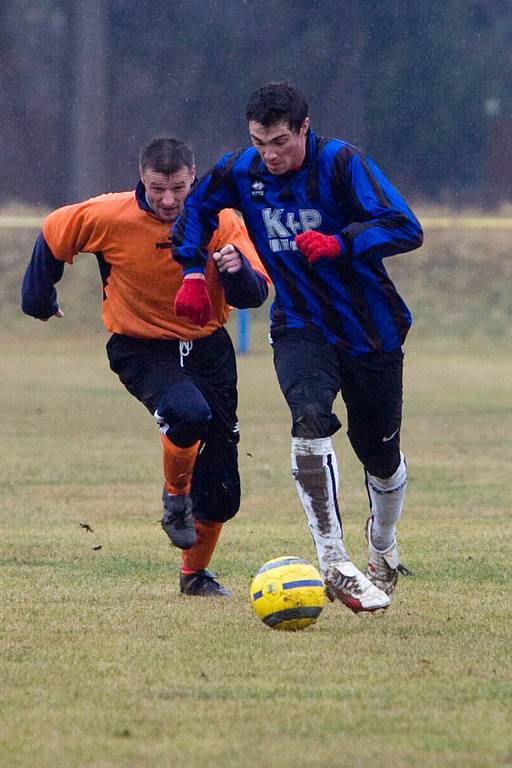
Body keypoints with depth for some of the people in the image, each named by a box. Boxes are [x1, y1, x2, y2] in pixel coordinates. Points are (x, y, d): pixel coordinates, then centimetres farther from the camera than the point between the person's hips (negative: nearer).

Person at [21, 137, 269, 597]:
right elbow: (53, 235, 0)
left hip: (207, 347, 3)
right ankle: (175, 497, -6)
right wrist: (39, 297, 8)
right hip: (142, 349, -3)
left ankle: (196, 573, 29)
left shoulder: (220, 221, -13)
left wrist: (237, 270, -36)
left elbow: (255, 295, -15)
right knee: (189, 413, -36)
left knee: (221, 493, 3)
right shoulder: (109, 217, -17)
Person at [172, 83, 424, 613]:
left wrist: (339, 243, -41)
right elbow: (197, 207, 16)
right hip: (300, 327, 1)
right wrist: (193, 271, 6)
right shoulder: (241, 172, -6)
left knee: (380, 455, 10)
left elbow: (406, 229, -28)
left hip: (371, 329, -1)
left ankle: (383, 549, 43)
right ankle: (334, 565, -32)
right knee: (311, 418, -29)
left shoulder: (341, 164, -19)